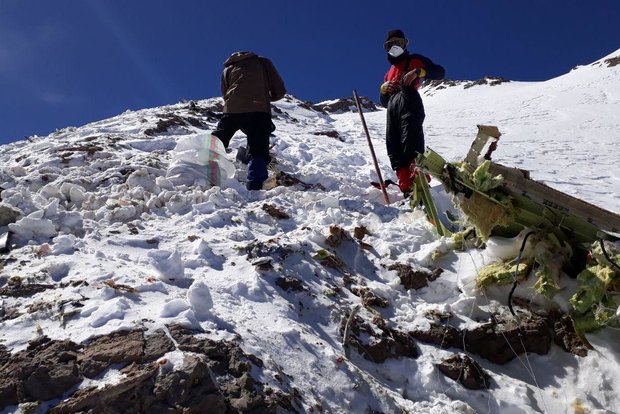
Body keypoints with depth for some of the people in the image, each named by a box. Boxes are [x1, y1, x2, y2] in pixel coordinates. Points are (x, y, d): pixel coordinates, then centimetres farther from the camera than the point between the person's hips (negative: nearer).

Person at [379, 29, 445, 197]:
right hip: (392, 109, 6)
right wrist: (383, 88, 11)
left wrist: (418, 72, -8)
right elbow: (384, 102, 33)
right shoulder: (389, 73, 37)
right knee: (395, 151, -10)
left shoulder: (414, 60, 21)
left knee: (411, 145, -26)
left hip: (409, 102, -6)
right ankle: (407, 189, -18)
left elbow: (440, 72, 8)